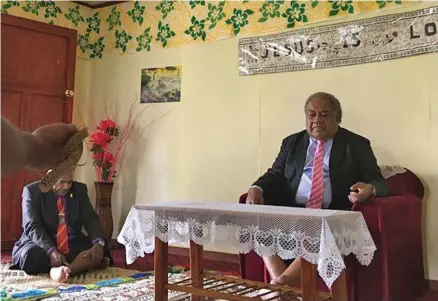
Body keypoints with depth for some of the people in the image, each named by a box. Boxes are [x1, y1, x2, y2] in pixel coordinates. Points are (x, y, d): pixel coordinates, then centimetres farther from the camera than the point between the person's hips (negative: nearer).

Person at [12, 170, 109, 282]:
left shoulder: (80, 189, 3)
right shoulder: (32, 191, -9)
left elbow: (91, 219, -1)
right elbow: (32, 227, -19)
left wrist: (98, 242, -23)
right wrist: (51, 251, -36)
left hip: (72, 244, 3)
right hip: (43, 245, -3)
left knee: (102, 250, -23)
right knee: (31, 255, -36)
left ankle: (63, 270, -38)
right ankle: (82, 264, -24)